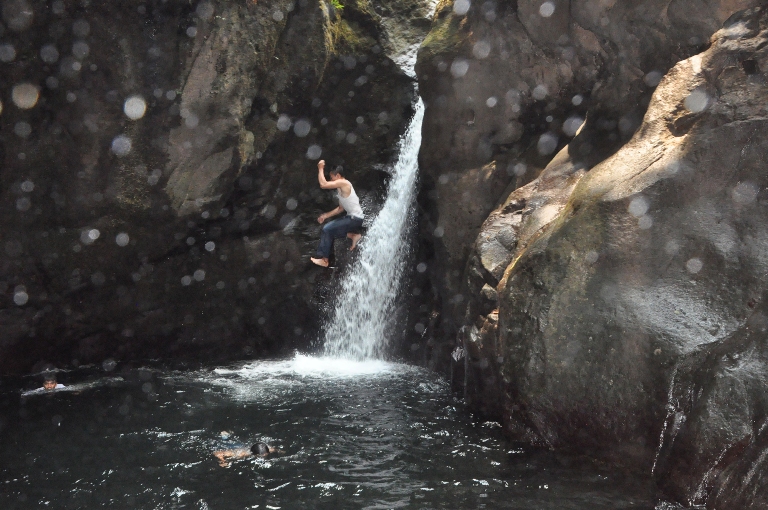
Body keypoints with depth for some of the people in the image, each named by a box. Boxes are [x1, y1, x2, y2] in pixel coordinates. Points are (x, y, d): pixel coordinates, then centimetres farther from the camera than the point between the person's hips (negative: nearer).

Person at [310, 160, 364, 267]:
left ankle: (324, 259, -8)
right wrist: (326, 215, 14)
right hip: (353, 217, 10)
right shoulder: (341, 189, 16)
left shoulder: (343, 183, -14)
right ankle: (353, 234, 9)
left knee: (327, 229, -11)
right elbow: (341, 208, 20)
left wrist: (320, 169, -11)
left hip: (355, 218, -10)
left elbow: (323, 184, -23)